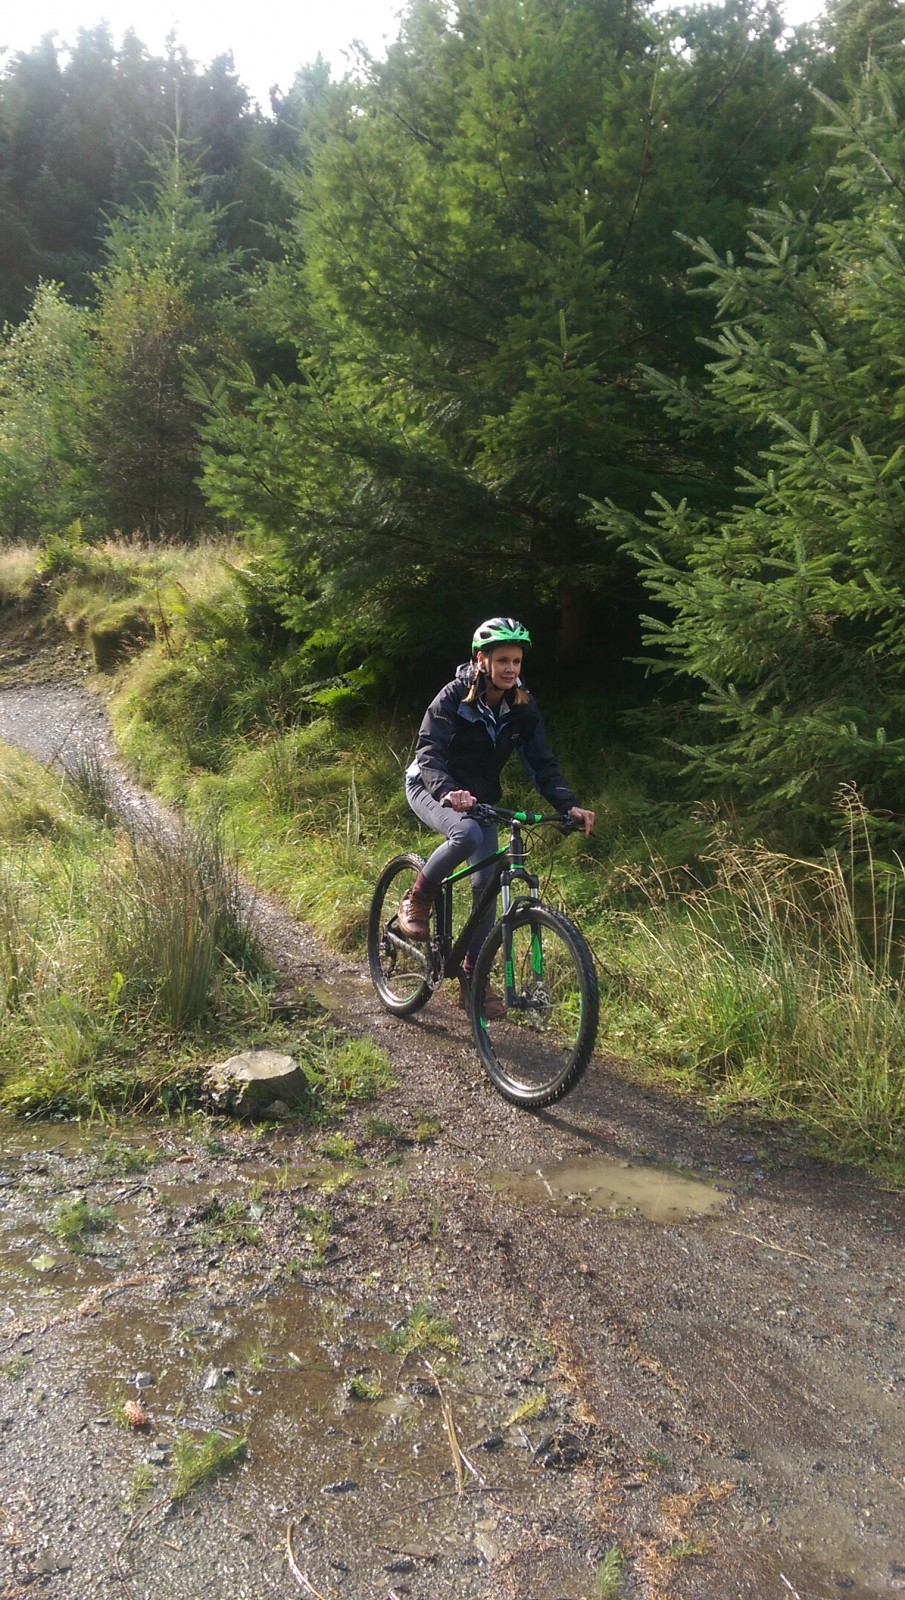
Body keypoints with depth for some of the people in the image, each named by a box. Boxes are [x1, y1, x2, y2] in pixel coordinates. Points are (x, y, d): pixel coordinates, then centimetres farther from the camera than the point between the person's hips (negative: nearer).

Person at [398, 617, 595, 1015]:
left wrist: (568, 805, -29)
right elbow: (429, 752, -30)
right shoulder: (454, 696, -21)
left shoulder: (523, 706, -9)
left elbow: (541, 762, -12)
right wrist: (448, 791, -50)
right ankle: (416, 901, -11)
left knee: (486, 882, -5)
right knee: (467, 834, -36)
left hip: (480, 797, 5)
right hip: (432, 788, -5)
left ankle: (472, 980, 7)